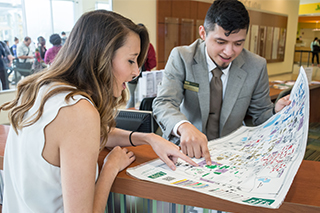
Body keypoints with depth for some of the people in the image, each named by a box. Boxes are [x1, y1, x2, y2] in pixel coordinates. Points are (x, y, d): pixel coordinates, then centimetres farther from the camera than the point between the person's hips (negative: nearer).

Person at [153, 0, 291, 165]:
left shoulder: (256, 66, -3)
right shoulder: (181, 57, -9)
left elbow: (259, 115, 7)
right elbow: (163, 103, -19)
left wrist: (277, 112, -16)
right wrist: (184, 127, -39)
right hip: (186, 150, -4)